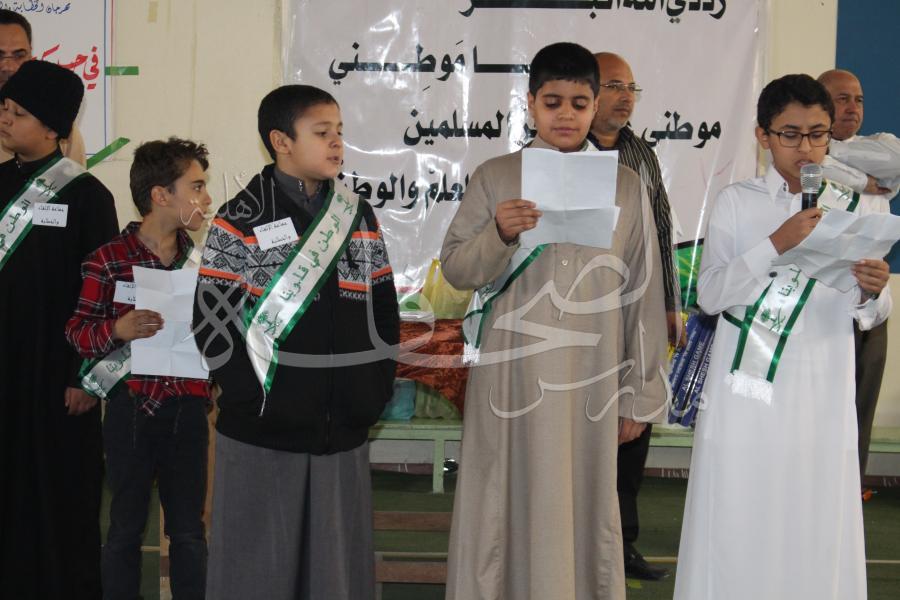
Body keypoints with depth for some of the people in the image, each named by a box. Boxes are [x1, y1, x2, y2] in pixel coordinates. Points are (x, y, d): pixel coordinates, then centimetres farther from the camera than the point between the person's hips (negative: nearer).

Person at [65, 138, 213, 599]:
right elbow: (77, 332, -5)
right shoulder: (108, 260, -7)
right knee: (126, 526, 8)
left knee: (188, 529, 8)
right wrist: (117, 329, -23)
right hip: (131, 407, -3)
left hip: (188, 406, 3)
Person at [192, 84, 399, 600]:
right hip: (262, 435, -4)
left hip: (344, 432, 4)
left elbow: (384, 311, 13)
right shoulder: (240, 223, -3)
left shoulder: (360, 218, 12)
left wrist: (376, 392, 4)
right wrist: (255, 398, -12)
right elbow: (214, 322, -7)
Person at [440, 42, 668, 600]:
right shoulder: (495, 176, 2)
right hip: (511, 374, -1)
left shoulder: (626, 185, 4)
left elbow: (643, 293, 6)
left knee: (586, 508, 7)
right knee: (504, 507, 4)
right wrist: (499, 234, -16)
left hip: (590, 380, 1)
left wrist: (640, 393, 5)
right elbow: (455, 268, 4)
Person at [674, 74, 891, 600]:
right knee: (738, 529, -1)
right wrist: (776, 245, -16)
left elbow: (868, 318, 7)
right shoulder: (737, 202, 4)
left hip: (821, 398, 2)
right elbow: (709, 295, -6)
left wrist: (873, 291, -16)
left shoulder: (853, 208, 9)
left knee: (816, 531, 0)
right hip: (746, 393, -1)